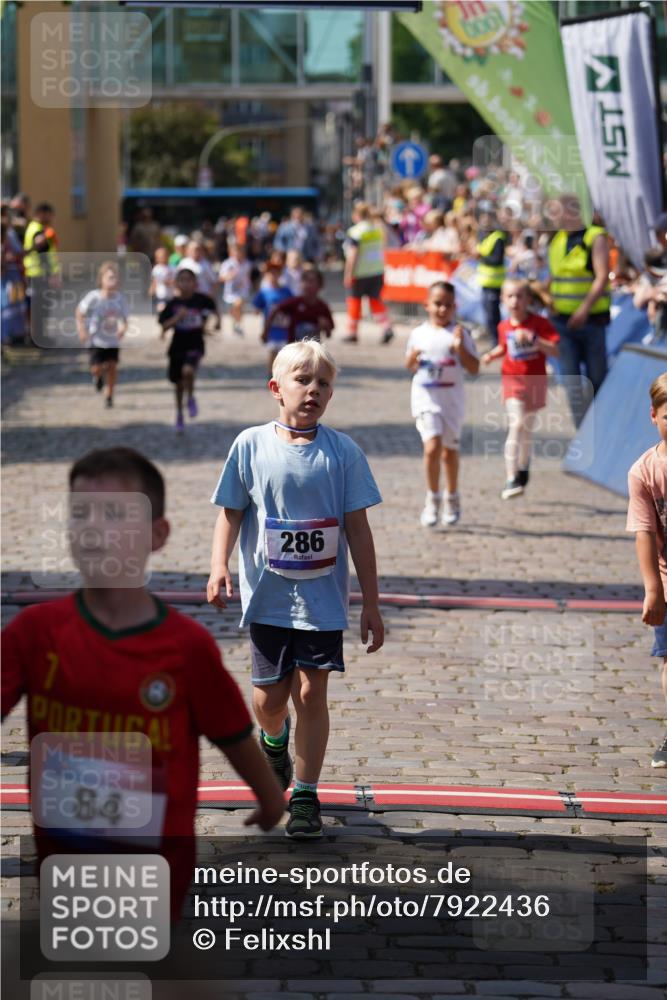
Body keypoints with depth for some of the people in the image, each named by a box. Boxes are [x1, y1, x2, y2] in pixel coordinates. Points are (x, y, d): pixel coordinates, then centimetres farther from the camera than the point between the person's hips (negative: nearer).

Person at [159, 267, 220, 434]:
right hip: (177, 346, 3)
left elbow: (213, 308, 13)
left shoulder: (201, 299, -6)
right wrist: (177, 317, -21)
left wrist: (217, 320, -4)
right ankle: (179, 414, 36)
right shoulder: (172, 304, -4)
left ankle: (191, 398, 0)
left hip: (195, 345, -3)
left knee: (188, 370, -30)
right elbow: (164, 326, -7)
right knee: (178, 382, 14)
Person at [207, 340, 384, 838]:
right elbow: (231, 514, 4)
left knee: (311, 693, -3)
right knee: (269, 697, 8)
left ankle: (306, 795, 10)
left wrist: (371, 604, 1)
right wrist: (220, 566, -13)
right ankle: (275, 741, 43)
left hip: (323, 597, -1)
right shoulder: (251, 445, -3)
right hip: (267, 596, 1)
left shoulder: (343, 452, -4)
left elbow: (357, 529, 0)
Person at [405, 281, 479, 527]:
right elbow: (411, 368, 15)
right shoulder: (418, 333, 4)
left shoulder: (460, 334, -2)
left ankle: (452, 498, 32)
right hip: (425, 396, 0)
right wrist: (413, 357, -7)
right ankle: (432, 499, -3)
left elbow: (474, 369, -5)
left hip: (451, 397, 0)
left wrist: (461, 348, -19)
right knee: (432, 447, -16)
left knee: (449, 450, 13)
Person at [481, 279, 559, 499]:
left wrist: (533, 339, -28)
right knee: (516, 425, -16)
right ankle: (511, 479, -20)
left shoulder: (539, 323, -10)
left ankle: (523, 468, 42)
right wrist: (492, 355, 0)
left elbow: (555, 351, -16)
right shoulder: (504, 327, 0)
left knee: (527, 430, 15)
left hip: (534, 382, 0)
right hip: (512, 380, 0)